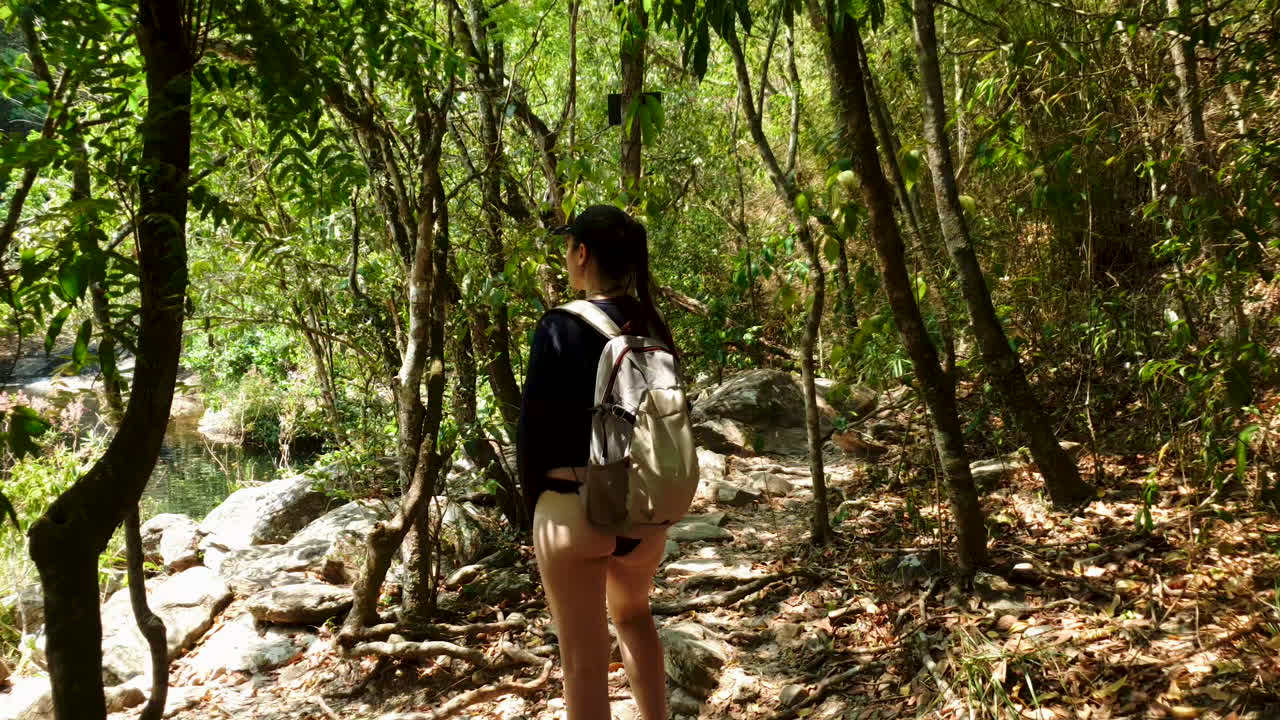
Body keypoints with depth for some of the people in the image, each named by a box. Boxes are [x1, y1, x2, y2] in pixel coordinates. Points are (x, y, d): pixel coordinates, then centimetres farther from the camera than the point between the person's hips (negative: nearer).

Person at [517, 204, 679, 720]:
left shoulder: (562, 327, -14)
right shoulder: (654, 330, 2)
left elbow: (534, 428, -10)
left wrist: (535, 504, 5)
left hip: (573, 508, -5)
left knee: (583, 656, 7)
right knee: (633, 615, 31)